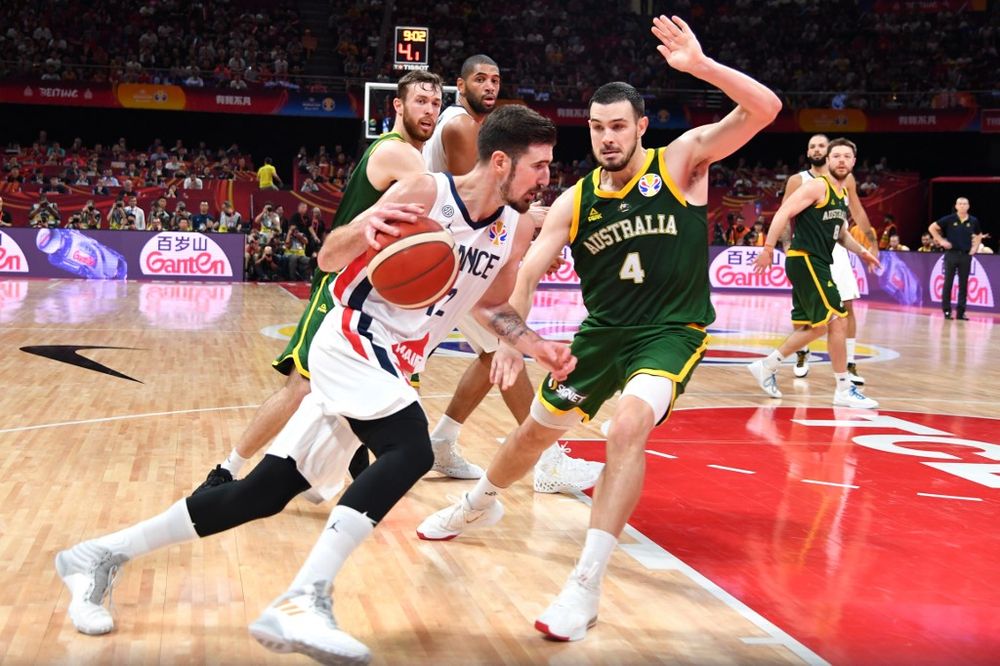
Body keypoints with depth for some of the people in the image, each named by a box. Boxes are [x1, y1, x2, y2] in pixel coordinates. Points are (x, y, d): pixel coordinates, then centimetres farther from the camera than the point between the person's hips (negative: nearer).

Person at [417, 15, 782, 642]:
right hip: (604, 329, 5)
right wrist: (511, 338, -21)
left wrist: (701, 65, -37)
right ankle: (478, 505, 50)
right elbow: (527, 272, -4)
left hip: (673, 330, -4)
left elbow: (766, 108, -24)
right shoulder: (575, 201, -5)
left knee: (629, 426, -31)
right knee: (538, 428, 18)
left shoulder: (683, 160, -13)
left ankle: (586, 588, -26)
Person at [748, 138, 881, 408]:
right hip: (804, 260, -10)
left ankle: (767, 366, 24)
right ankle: (844, 390, -5)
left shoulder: (843, 195, 17)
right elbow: (784, 213, -16)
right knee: (837, 320, -12)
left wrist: (861, 251, 11)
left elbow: (841, 233, 27)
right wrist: (768, 248, -21)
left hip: (818, 264, 10)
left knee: (814, 327, 14)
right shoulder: (817, 186, -10)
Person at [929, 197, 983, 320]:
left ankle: (961, 312, 9)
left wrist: (975, 247, 8)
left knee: (963, 284, 4)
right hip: (952, 254, -2)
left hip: (966, 255, 2)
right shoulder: (949, 219, -4)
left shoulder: (973, 221, 4)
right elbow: (932, 228, 1)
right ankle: (946, 310, 6)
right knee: (948, 283, 0)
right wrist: (941, 241, -5)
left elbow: (979, 235, 22)